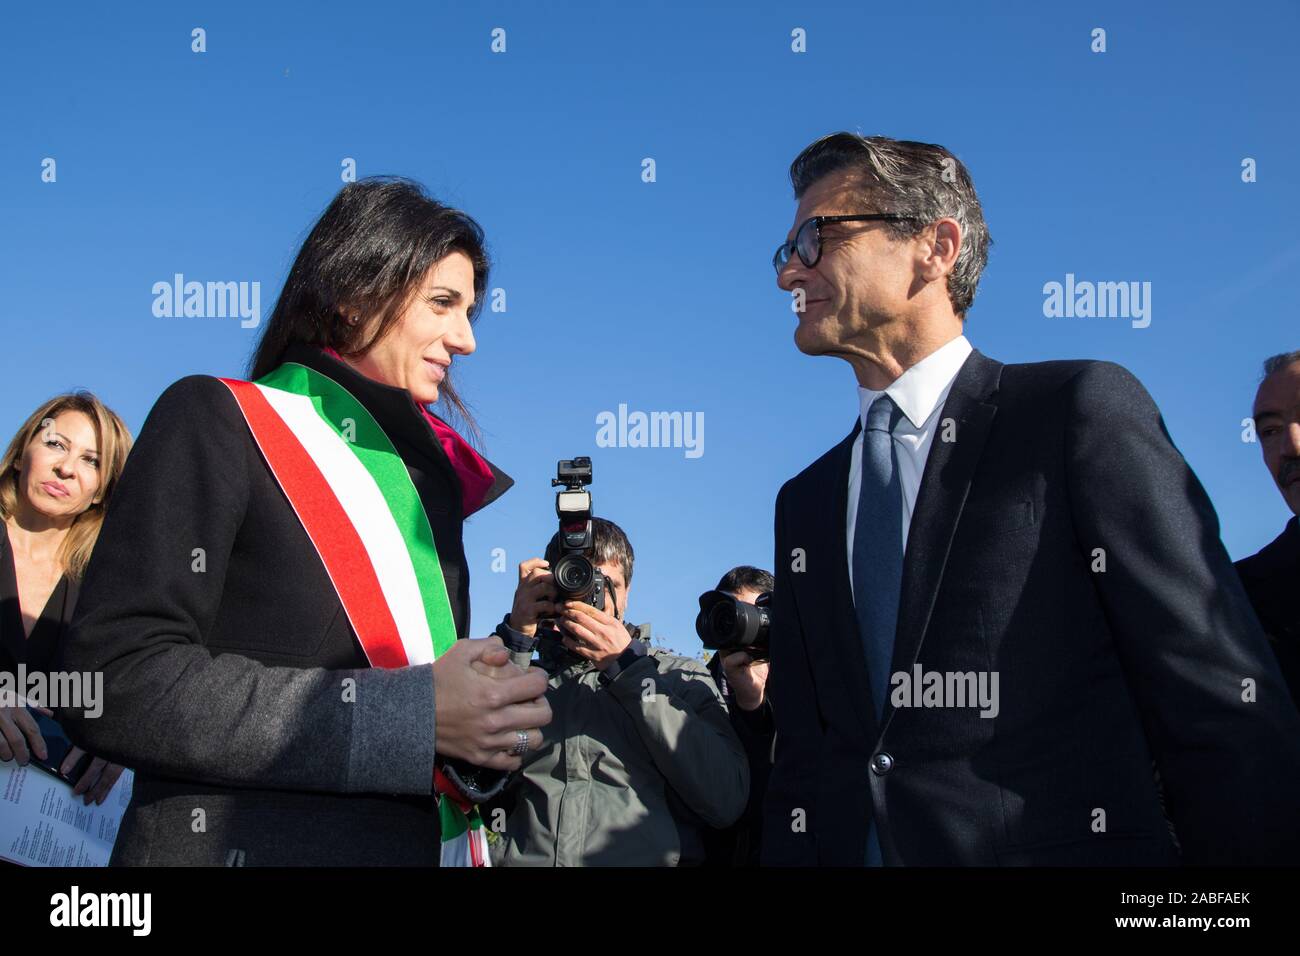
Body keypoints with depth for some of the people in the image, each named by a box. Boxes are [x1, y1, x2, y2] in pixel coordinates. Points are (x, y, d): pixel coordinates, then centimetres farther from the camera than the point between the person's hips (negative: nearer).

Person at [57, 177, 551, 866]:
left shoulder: (430, 469, 12)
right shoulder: (217, 421, -6)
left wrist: (496, 722, -8)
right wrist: (411, 716, -21)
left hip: (432, 842, 7)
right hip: (246, 842, -6)